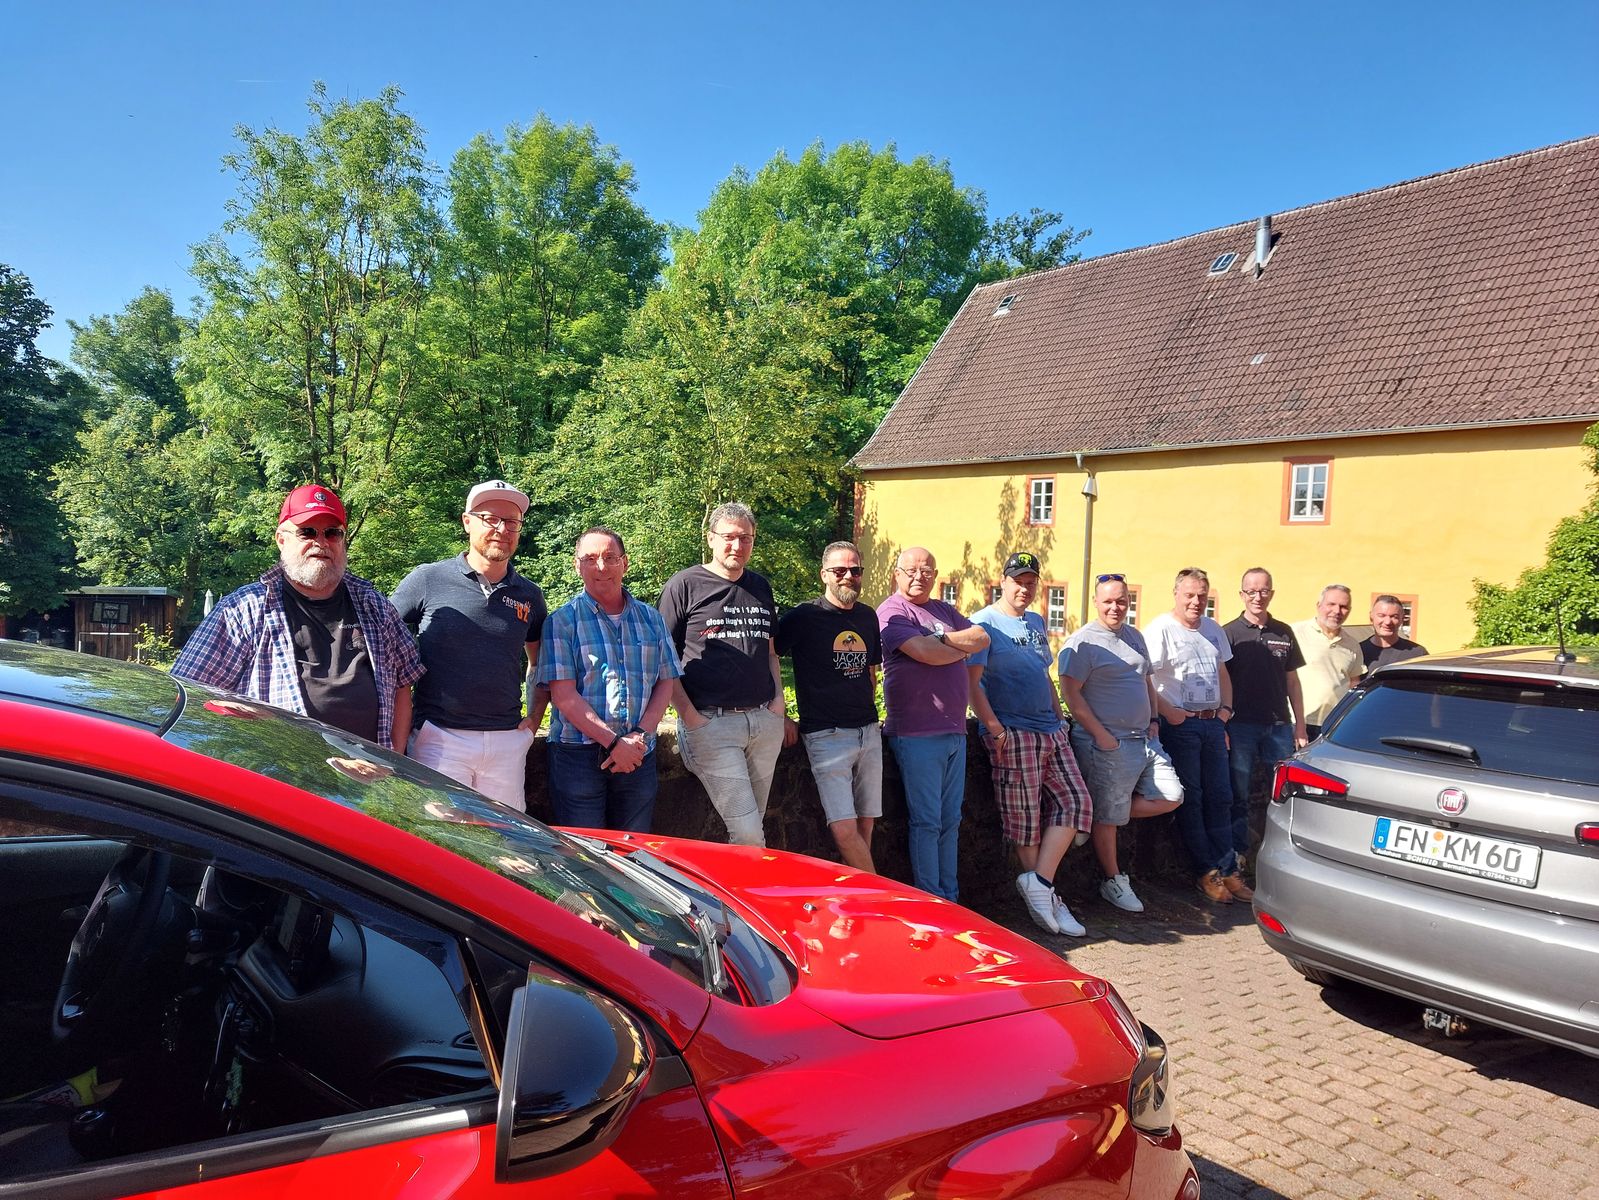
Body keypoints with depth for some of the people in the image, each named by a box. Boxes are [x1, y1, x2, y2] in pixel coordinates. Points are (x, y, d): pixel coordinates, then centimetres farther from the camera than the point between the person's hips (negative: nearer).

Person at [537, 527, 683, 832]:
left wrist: (640, 736, -7)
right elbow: (563, 695, -8)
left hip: (639, 757, 4)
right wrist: (612, 742, -14)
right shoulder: (562, 621, 0)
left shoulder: (651, 619, 12)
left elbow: (665, 684, 8)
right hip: (577, 755, -3)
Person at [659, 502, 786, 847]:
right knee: (748, 832, -12)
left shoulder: (761, 588, 15)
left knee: (753, 826, 13)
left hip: (765, 721, 6)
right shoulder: (684, 585, -2)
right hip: (712, 723, -6)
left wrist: (778, 699, 8)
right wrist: (690, 717, -11)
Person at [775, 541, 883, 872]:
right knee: (844, 829, -13)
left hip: (868, 731, 6)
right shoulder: (803, 617, -6)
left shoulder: (868, 616, 12)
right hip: (827, 734, -6)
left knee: (866, 824, 8)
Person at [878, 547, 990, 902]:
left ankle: (950, 897, 20)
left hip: (954, 731, 7)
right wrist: (963, 646, -1)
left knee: (950, 820, 12)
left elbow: (983, 638, 6)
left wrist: (944, 638, -9)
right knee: (927, 822, -2)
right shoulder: (892, 612, -5)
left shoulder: (945, 611, 19)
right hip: (917, 735, -7)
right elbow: (925, 652, -19)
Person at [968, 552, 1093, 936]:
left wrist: (1060, 717, 16)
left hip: (1050, 731, 8)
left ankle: (1039, 882, 1)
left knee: (1076, 803, 1)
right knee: (1025, 820, -1)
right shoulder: (985, 623, -6)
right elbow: (971, 681, -13)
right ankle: (1046, 899, 10)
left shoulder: (1036, 623, 18)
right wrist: (994, 727, -19)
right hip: (1012, 733, -8)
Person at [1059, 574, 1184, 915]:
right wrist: (1100, 734, -18)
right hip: (1108, 744, -8)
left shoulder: (1135, 636, 14)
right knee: (1108, 818, 1)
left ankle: (1104, 815, 15)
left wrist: (1153, 720, 12)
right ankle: (1113, 881, 18)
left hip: (1144, 739, 8)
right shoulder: (1082, 643, -11)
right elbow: (1071, 694, -15)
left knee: (1171, 797, 3)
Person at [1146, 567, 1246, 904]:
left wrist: (1226, 708, 10)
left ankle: (1227, 870, 16)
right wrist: (1167, 711, -19)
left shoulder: (1213, 629, 14)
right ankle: (1207, 873, 7)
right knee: (1190, 800, 0)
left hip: (1213, 724, 7)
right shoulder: (1160, 629, -9)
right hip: (1180, 724, -7)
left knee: (1220, 798, 9)